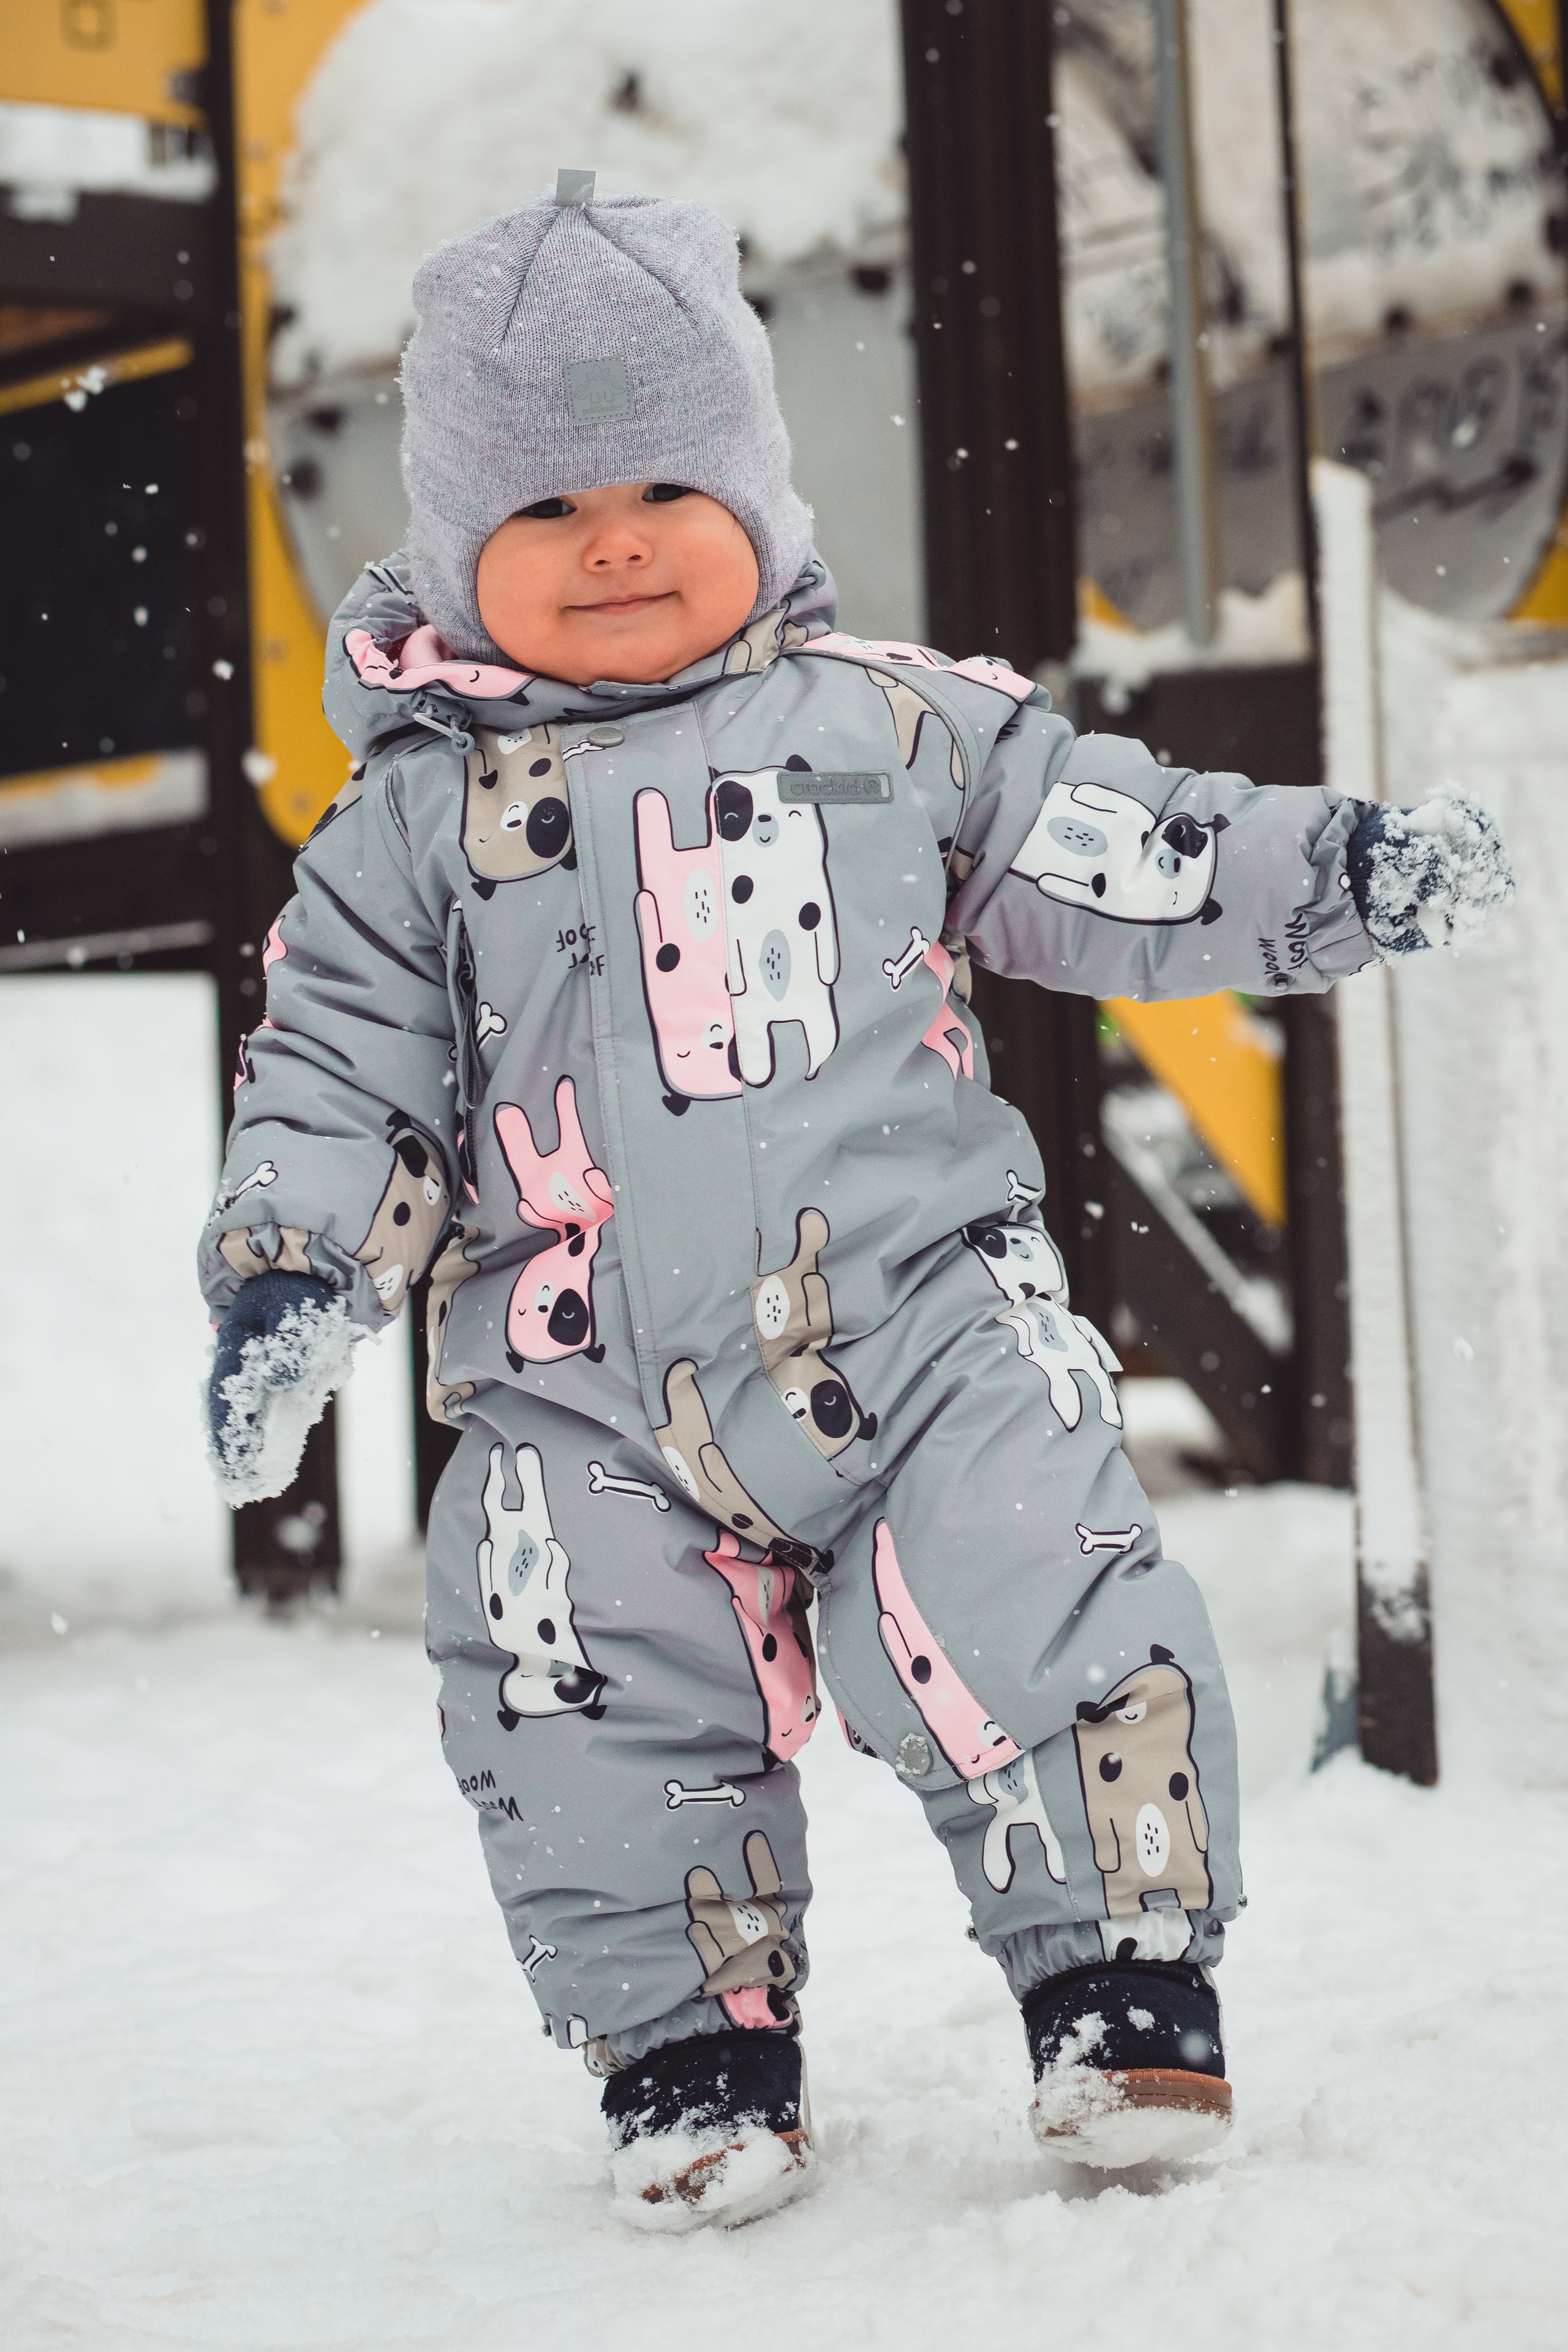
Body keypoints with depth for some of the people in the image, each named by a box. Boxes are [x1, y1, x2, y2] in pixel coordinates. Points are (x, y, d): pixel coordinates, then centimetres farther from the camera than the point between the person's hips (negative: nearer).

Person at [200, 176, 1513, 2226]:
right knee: (609, 1745, -2)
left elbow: (1119, 856, 12)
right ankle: (696, 2056, 19)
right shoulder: (420, 820, 7)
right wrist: (289, 1269, -6)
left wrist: (1339, 871, 2)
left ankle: (1123, 1985, 9)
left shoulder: (902, 727, 8)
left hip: (924, 1323, 0)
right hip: (596, 1399, 1)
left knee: (1040, 1626, -11)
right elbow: (343, 1074, 8)